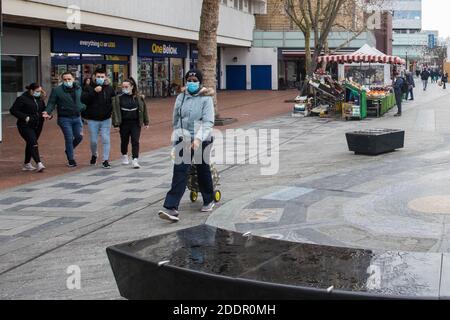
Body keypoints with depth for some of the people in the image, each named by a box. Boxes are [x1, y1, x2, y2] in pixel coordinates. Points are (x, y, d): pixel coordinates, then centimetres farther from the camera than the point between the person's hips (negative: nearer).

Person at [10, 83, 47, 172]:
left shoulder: (39, 99, 9)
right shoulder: (22, 99, -11)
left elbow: (43, 109, 19)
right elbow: (13, 110, -12)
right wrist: (25, 117, -20)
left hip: (37, 126, 7)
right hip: (26, 126, -7)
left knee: (30, 144, 15)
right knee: (33, 144, -18)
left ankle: (26, 164, 26)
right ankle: (39, 164, -26)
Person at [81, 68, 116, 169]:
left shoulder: (109, 88, 3)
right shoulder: (88, 88, -2)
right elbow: (83, 99, -17)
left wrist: (111, 111, -6)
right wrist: (94, 91, -25)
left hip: (106, 119, 1)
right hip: (93, 120, -1)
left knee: (106, 140, -5)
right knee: (93, 141, 6)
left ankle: (106, 160, 3)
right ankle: (94, 155, 35)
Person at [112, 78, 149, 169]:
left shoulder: (139, 98, 1)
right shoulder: (118, 98, -2)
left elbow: (143, 109, 7)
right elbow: (115, 111, -3)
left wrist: (146, 122, 9)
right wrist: (116, 123, -9)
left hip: (136, 123, 0)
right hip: (124, 123, 0)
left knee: (135, 141, -7)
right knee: (124, 141, 13)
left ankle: (135, 160, -9)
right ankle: (124, 156, 37)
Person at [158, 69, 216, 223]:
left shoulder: (206, 98, -5)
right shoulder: (180, 98, 8)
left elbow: (208, 122, -15)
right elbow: (176, 120, 17)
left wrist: (198, 138, -29)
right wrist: (175, 142, 19)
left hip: (202, 139, -2)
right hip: (183, 139, 2)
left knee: (203, 170, 11)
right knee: (180, 171, -10)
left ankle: (209, 201, 35)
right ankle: (171, 208, -18)